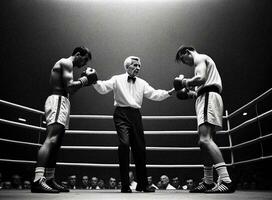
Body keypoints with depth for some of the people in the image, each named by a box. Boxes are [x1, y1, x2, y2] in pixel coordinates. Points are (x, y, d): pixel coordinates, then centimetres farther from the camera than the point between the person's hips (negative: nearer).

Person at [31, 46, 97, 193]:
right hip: (58, 101, -11)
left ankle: (50, 180, 10)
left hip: (61, 103, 11)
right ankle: (38, 180, -32)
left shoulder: (64, 65, 30)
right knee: (51, 140, -23)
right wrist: (85, 78, -2)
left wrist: (83, 80, 17)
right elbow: (69, 87, -15)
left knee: (55, 144, 7)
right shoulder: (67, 63, -2)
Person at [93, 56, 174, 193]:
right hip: (121, 114, -4)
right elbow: (103, 88, -2)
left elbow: (154, 94, 8)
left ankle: (142, 185, 22)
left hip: (135, 115, 4)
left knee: (140, 148, 6)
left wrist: (169, 93, -5)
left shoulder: (142, 83, 17)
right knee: (124, 143, -20)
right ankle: (125, 185, -7)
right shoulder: (117, 79, 8)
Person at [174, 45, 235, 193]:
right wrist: (192, 93, 21)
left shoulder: (199, 58, 2)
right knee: (205, 141, 7)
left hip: (208, 97, -10)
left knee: (205, 139, -23)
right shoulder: (203, 61, 32)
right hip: (206, 98, 11)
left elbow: (201, 78, -17)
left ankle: (226, 181, -29)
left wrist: (184, 82, -3)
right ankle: (208, 183, 12)